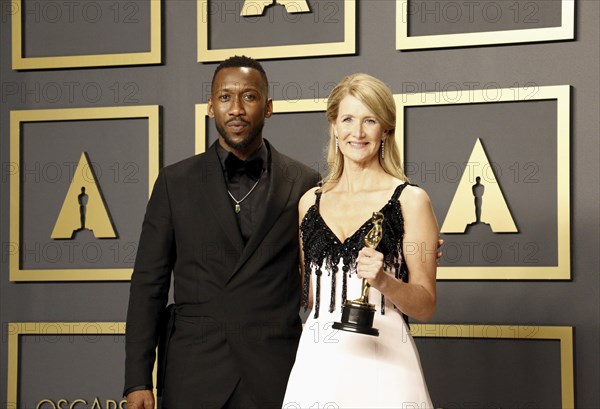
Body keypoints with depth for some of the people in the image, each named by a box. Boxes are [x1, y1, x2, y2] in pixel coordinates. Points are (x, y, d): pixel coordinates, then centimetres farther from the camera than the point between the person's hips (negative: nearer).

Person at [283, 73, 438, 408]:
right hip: (316, 363, 4)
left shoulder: (410, 199, -1)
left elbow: (426, 306, -3)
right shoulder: (311, 202, 10)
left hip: (381, 362, -3)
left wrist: (383, 281, -17)